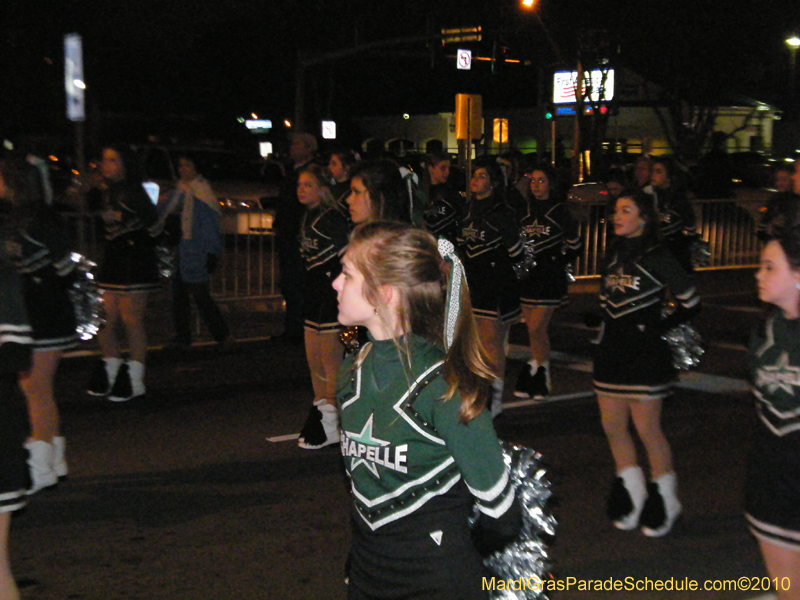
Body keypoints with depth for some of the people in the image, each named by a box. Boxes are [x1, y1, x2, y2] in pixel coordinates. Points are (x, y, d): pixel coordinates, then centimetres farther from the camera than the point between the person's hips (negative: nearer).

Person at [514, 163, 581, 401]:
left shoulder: (560, 211, -3)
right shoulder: (525, 210, 10)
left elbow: (573, 245, 1)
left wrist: (557, 262, -5)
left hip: (549, 277, -5)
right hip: (527, 275, 5)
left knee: (536, 327, -10)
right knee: (533, 328, 9)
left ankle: (541, 374, 6)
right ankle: (535, 377, 20)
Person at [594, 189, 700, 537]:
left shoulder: (657, 257, -10)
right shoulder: (613, 253, 10)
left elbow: (690, 303, -5)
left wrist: (658, 328, -10)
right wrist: (601, 325, 12)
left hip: (645, 352, -7)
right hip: (611, 349, 7)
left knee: (647, 430, 0)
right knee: (612, 427, 10)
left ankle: (664, 499, 18)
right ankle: (631, 493, 27)